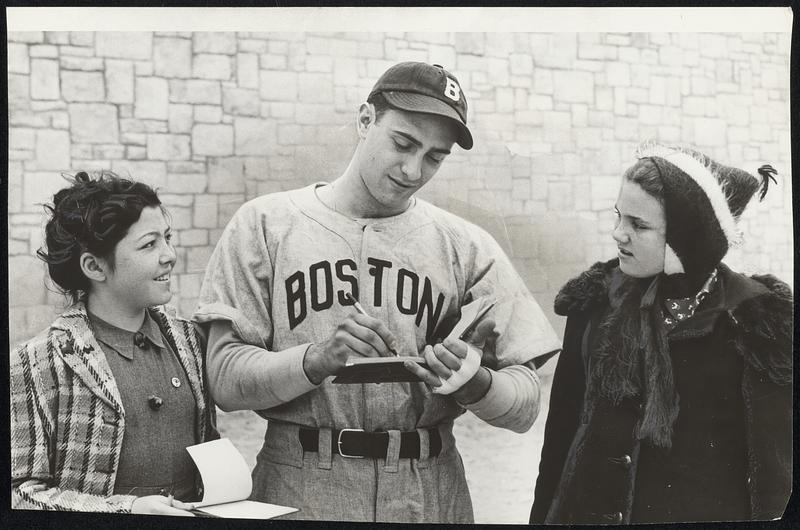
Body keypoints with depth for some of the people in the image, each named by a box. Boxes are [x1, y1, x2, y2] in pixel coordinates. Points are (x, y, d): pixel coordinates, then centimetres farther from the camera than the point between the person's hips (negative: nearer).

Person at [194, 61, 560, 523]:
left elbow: (525, 407, -2)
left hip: (428, 499, 2)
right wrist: (318, 359, -24)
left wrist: (473, 381, -22)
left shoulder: (467, 247, 0)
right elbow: (225, 380, -8)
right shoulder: (266, 225, -3)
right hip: (297, 493, -1)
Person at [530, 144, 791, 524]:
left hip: (703, 512, -3)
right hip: (588, 509, 3)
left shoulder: (753, 320, -12)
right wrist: (543, 514, 4)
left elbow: (773, 459, -6)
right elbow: (562, 424, 3)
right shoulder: (596, 302, -3)